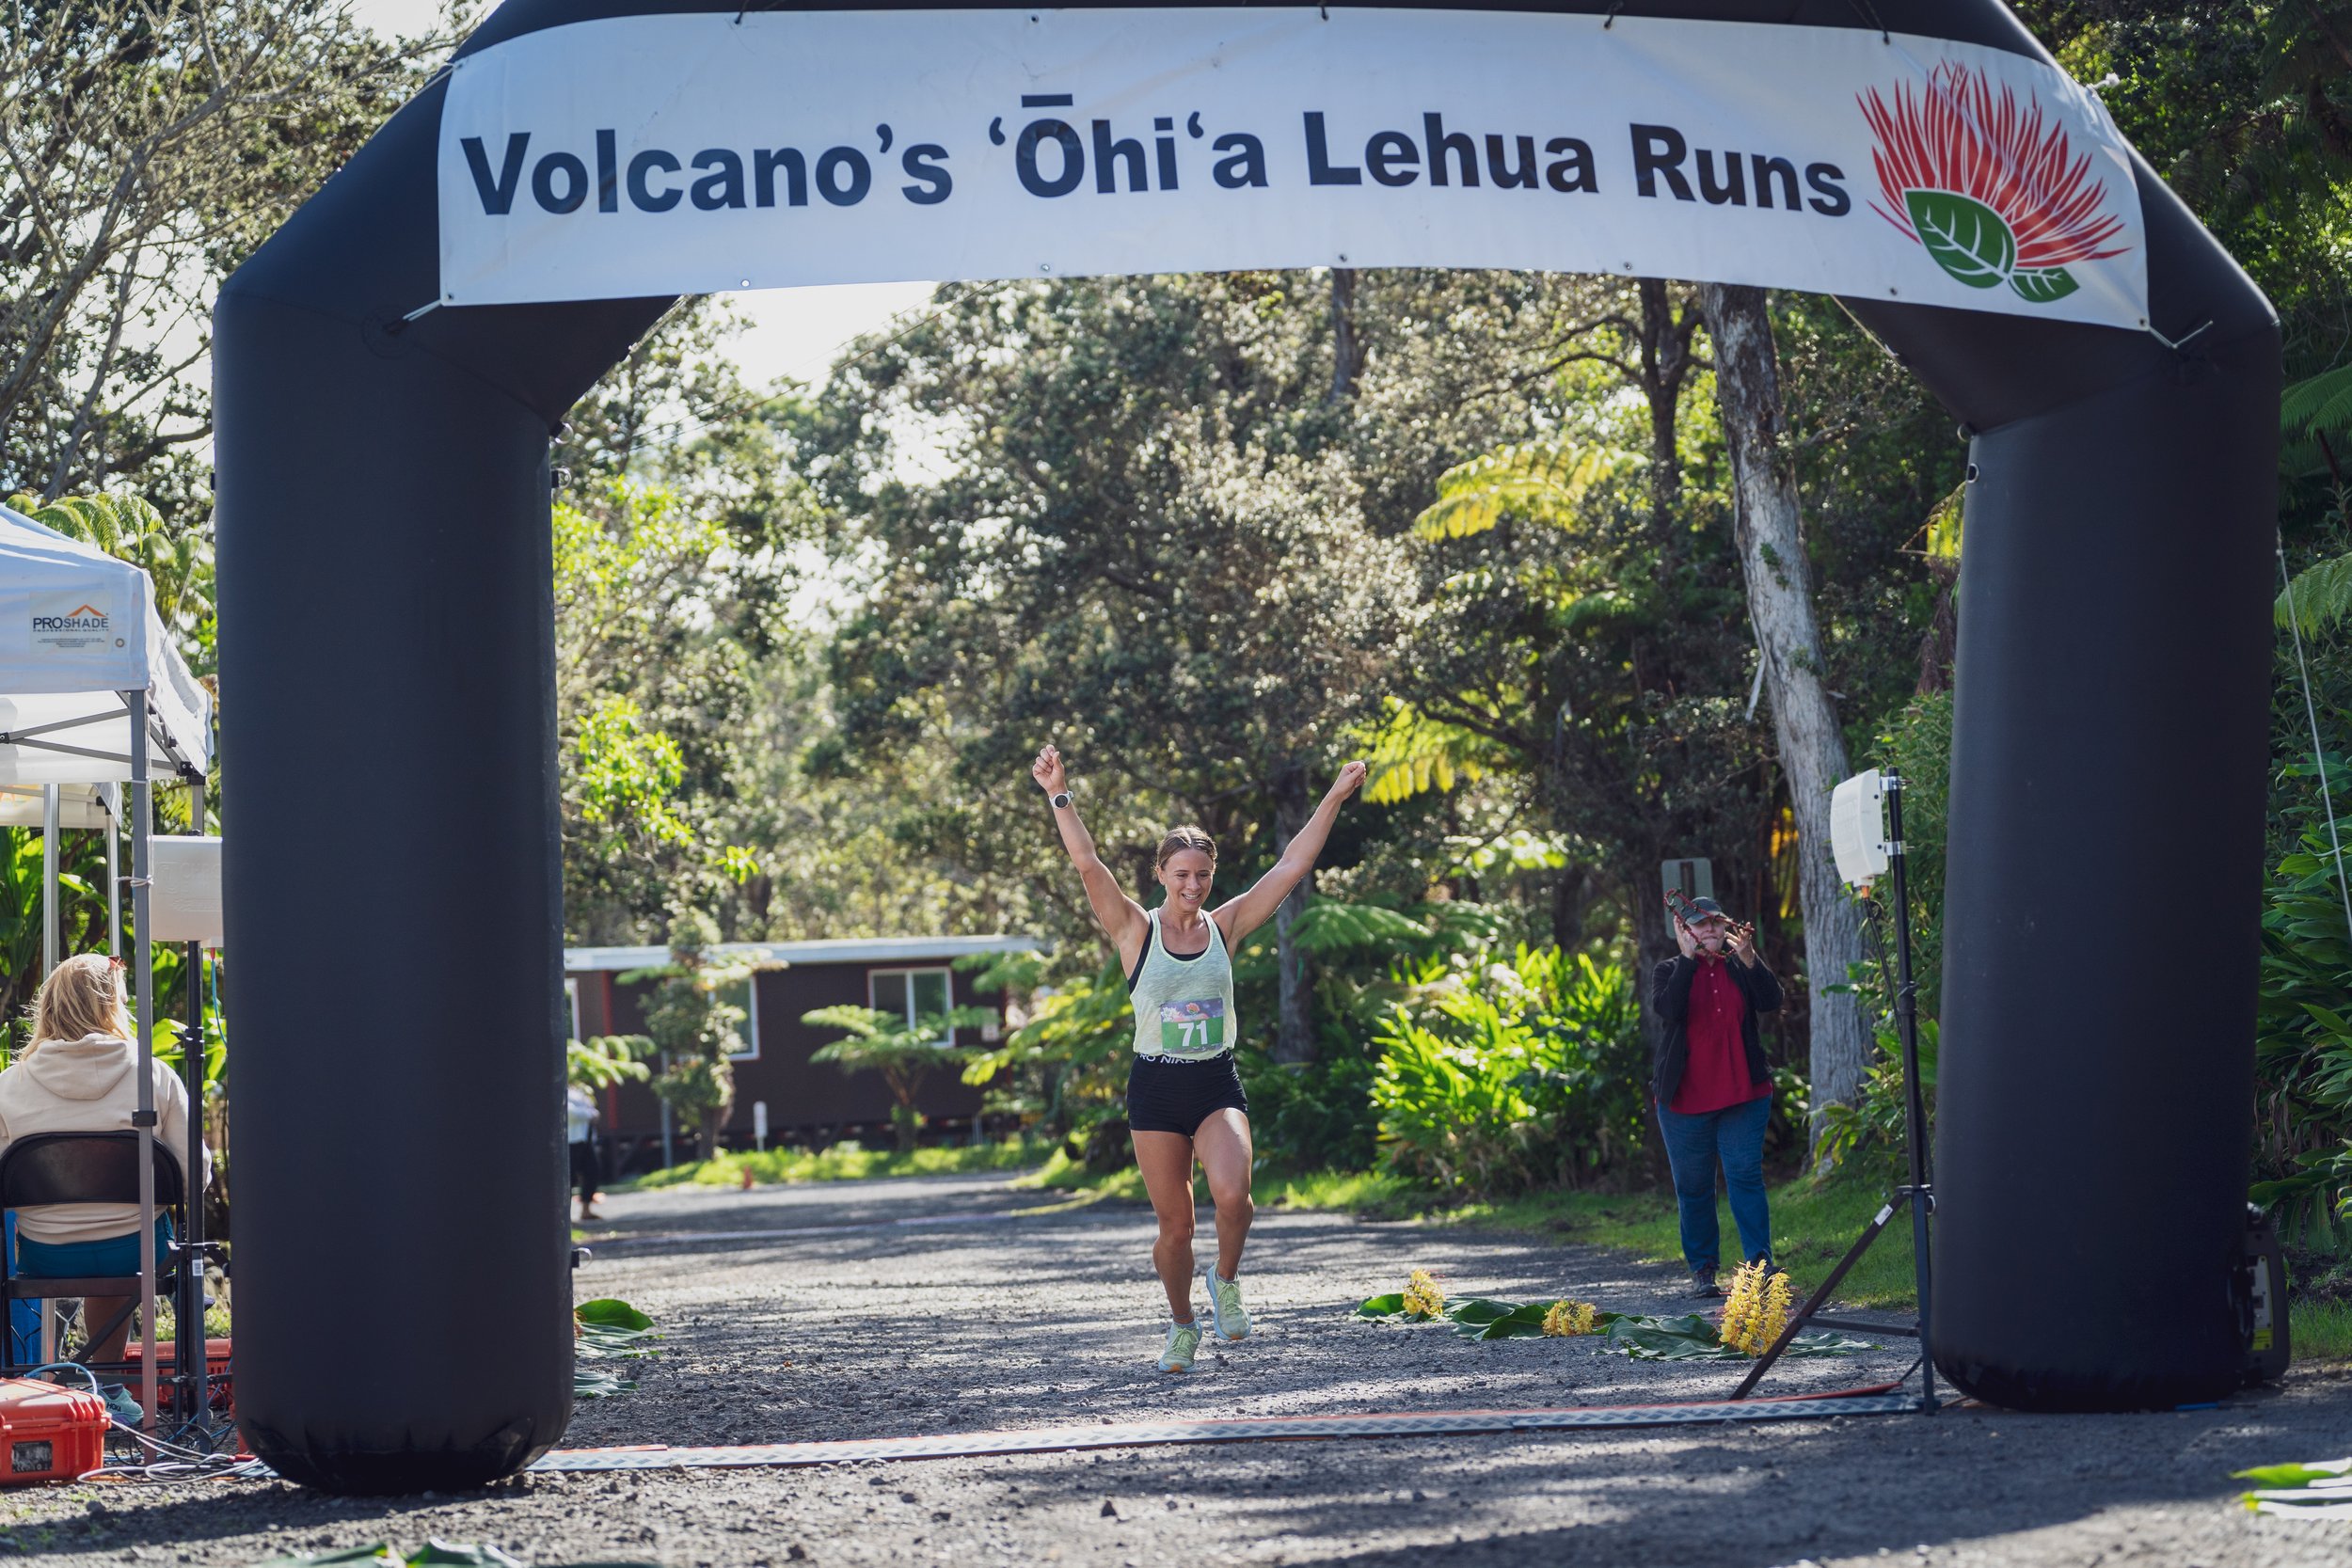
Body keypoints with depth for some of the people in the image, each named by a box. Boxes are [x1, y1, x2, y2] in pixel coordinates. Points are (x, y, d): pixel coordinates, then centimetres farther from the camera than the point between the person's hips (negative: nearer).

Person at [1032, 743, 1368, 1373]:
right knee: (1174, 1224, 4)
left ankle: (1226, 1281, 5)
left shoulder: (1225, 926, 4)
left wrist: (1333, 800, -1)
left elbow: (1291, 867, 2)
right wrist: (1060, 797, -25)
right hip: (1155, 1088, -1)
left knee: (1232, 1193, -24)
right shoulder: (1137, 931, -3)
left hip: (1217, 1085, 1)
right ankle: (1182, 1325, 28)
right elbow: (1089, 866, -14)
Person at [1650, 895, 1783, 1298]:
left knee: (1745, 1175, -9)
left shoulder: (1740, 969, 10)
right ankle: (1702, 1269, 12)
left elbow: (1771, 1002, -8)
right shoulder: (1669, 971, 5)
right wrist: (1688, 958, -19)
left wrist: (1749, 959, -20)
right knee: (1693, 1187, 3)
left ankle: (1760, 1262, -10)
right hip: (1685, 1096, 0)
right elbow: (1669, 1008, -16)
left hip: (1742, 1095, 0)